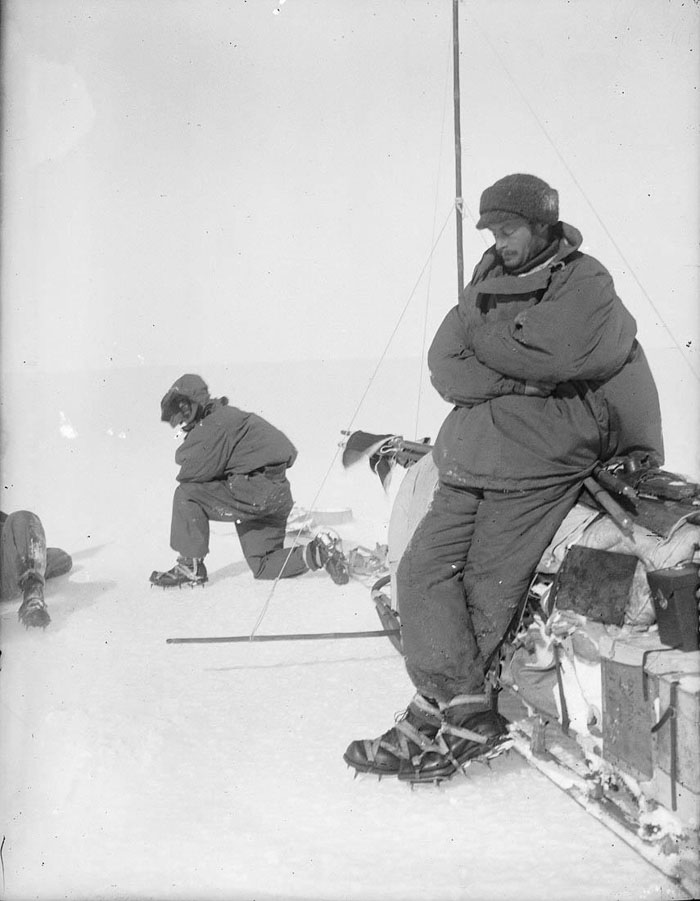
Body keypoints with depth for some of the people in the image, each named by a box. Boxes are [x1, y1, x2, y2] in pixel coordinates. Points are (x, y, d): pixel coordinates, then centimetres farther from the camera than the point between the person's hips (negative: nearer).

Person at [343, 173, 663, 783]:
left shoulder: (586, 285, -1)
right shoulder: (489, 282, 16)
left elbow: (547, 353, -18)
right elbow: (445, 366, 4)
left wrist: (482, 337, -2)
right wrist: (519, 378, -11)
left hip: (538, 464, -6)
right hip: (471, 459, 7)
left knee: (487, 593, -8)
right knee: (423, 569, -5)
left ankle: (434, 719, 3)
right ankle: (467, 715, -3)